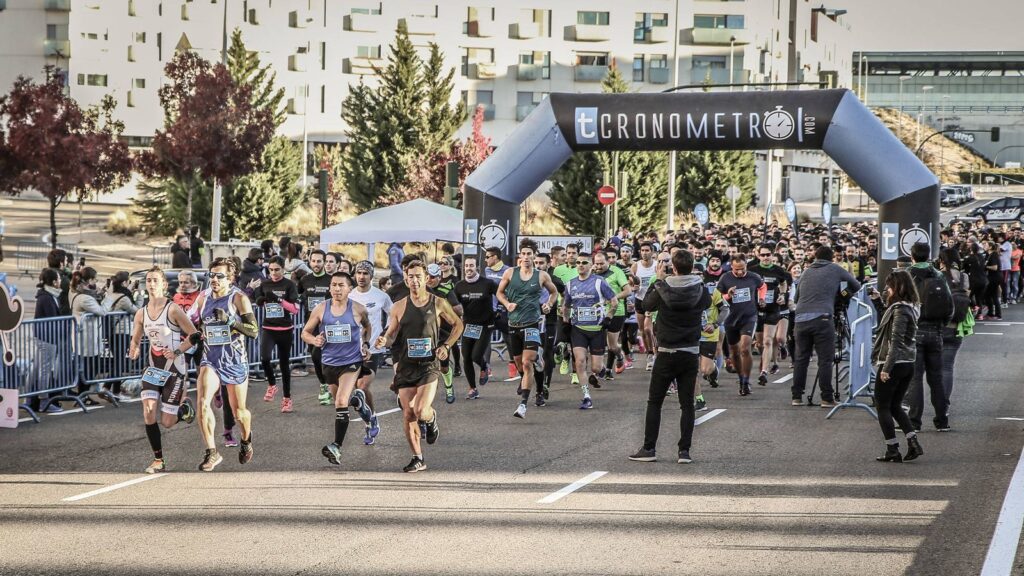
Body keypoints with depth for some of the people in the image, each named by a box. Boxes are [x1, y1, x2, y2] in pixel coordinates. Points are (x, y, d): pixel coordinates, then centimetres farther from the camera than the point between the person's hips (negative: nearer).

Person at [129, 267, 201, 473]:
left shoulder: (173, 309, -12)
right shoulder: (141, 313, 3)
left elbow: (194, 335, -8)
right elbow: (135, 339, 15)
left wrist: (177, 351, -19)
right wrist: (134, 350, -7)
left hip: (174, 369, -4)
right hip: (154, 369, 4)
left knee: (167, 422, -3)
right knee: (148, 412, -14)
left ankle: (184, 407, 33)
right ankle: (158, 460, -1)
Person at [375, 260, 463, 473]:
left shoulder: (438, 303, 0)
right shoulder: (399, 307, 4)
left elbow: (458, 325, 14)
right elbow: (391, 335, 8)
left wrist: (446, 346, 1)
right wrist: (384, 341, -15)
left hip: (429, 365, -3)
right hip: (405, 365, 3)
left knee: (421, 411, -17)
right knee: (408, 415, 0)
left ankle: (431, 419, 20)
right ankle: (418, 459, 12)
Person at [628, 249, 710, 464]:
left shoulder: (663, 288, -11)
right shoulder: (700, 288, -6)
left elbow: (647, 304, 7)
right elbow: (708, 302, 16)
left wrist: (659, 280, 14)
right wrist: (695, 279, 18)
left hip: (666, 352, -2)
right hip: (691, 352, 2)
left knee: (654, 402, 8)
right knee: (687, 404, 5)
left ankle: (649, 448, 6)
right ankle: (684, 451, 1)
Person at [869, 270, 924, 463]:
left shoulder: (899, 309, -16)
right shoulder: (911, 308, 11)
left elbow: (896, 340, -21)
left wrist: (886, 367, -22)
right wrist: (879, 299, 25)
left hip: (894, 364, -9)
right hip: (908, 365, 9)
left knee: (883, 407, 2)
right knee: (895, 406, 18)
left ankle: (893, 450, 1)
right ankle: (913, 443, 6)